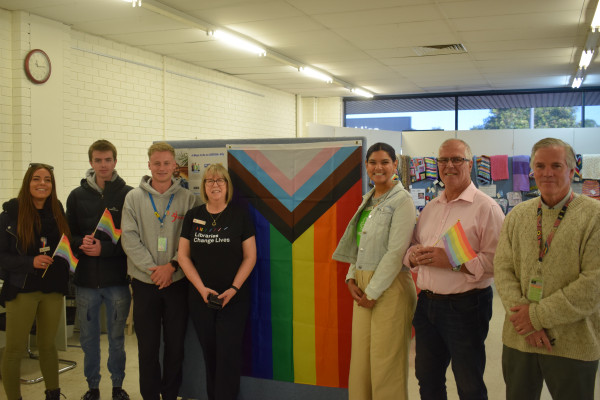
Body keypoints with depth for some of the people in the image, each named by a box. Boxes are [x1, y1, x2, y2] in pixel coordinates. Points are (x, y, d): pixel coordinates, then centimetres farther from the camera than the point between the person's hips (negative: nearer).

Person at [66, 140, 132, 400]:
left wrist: (104, 248, -18)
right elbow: (68, 235, 6)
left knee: (117, 337, 10)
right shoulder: (77, 196, 6)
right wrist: (81, 243, -15)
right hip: (86, 280, 2)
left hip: (117, 279, -2)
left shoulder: (128, 195, -4)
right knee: (88, 337, 13)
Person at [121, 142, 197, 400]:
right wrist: (151, 268, -13)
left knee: (175, 344, 8)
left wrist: (172, 266, -13)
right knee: (148, 345, 7)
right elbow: (129, 237, -4)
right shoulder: (134, 197, 3)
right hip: (144, 282, 0)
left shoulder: (187, 198, 2)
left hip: (177, 282, 0)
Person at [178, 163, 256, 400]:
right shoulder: (192, 216, 6)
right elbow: (183, 256, 5)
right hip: (200, 298, 3)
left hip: (234, 298, -2)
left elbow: (250, 257, -1)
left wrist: (234, 289, -11)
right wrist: (201, 288, -6)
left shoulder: (239, 216, -1)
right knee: (209, 352, 9)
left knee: (228, 354, -4)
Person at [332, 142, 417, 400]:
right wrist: (351, 279, 3)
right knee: (360, 363, 11)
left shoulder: (402, 200, -9)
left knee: (385, 364, 0)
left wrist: (372, 292, -15)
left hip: (390, 289, -7)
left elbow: (396, 252, -15)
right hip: (363, 287, 7)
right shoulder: (368, 201, 15)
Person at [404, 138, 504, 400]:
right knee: (427, 379, 19)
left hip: (465, 307, -6)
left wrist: (453, 261, -23)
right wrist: (413, 255, -6)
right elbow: (412, 246, 17)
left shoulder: (485, 207, -10)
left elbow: (497, 261, -20)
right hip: (426, 303, 7)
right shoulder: (430, 208, 13)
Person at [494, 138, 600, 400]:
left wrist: (538, 316, -15)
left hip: (573, 345, -3)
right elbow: (502, 269, 2)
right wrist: (523, 317, -13)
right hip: (518, 339, 4)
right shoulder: (517, 216, 7)